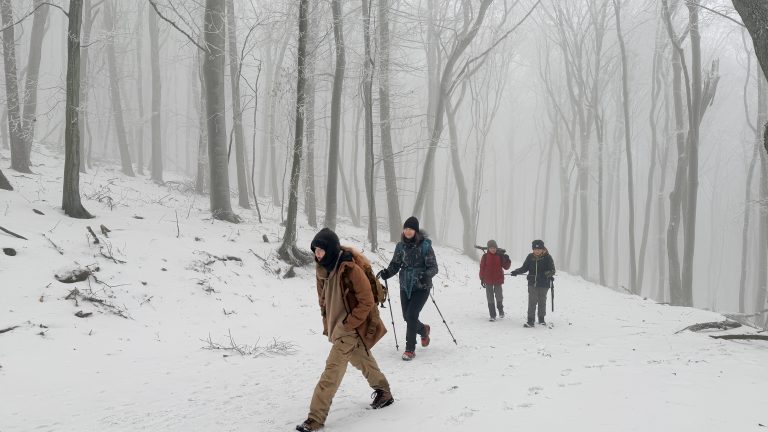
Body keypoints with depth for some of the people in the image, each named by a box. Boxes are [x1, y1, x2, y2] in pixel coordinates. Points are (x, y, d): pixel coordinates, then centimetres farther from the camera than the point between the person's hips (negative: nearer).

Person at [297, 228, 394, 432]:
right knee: (361, 360, 24)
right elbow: (323, 298, 12)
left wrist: (347, 325, -19)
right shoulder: (322, 268, -2)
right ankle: (383, 393, 46)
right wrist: (327, 324, 7)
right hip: (337, 324, 8)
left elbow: (366, 302, -20)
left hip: (352, 326, -8)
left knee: (333, 368, -14)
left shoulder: (350, 269, -25)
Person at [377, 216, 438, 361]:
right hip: (405, 286, 5)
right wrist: (386, 273, -14)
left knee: (411, 315, -15)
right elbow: (395, 265, 6)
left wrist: (426, 275, -32)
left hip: (421, 287, -5)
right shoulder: (401, 246, 2)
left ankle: (410, 350, -2)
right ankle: (423, 330, 44)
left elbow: (433, 267, -11)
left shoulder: (425, 245, -11)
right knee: (407, 317, 11)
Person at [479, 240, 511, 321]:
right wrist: (482, 279, 0)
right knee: (490, 298, 4)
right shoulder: (485, 256, -3)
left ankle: (500, 309, 30)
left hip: (498, 280, 0)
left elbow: (506, 267, 0)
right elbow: (482, 268, 1)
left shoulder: (500, 256, -2)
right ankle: (492, 315, 13)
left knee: (499, 296, 0)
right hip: (488, 280, 0)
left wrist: (507, 260, -19)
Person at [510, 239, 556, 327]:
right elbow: (524, 268, 8)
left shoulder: (547, 257, -8)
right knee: (532, 301, -4)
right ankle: (530, 321, -3)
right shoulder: (530, 257, 0)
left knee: (542, 301, 12)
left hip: (543, 284, -1)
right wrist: (516, 272, -7)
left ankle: (541, 319, 30)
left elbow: (552, 270, -8)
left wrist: (550, 274, -30)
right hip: (532, 283, 1)